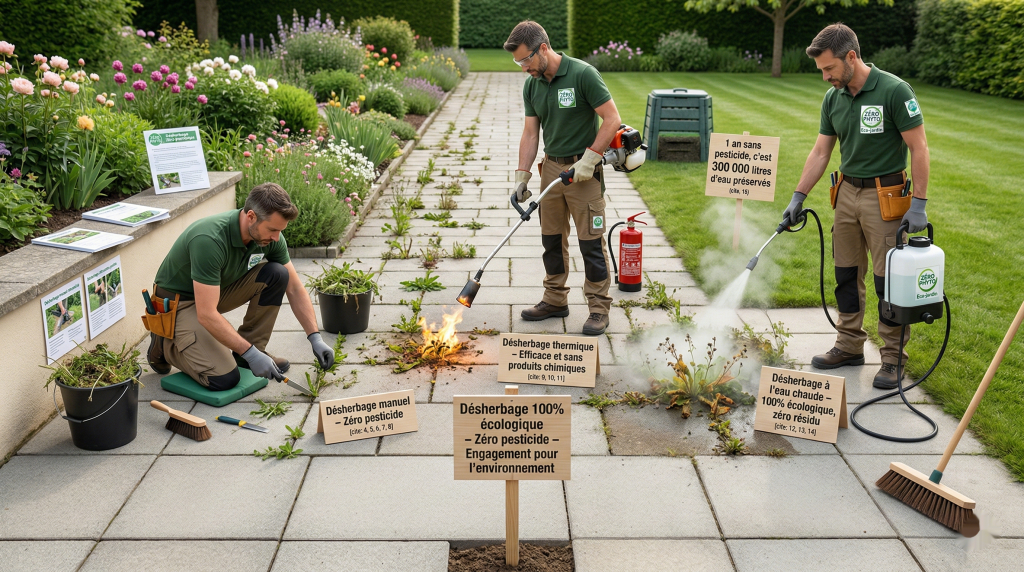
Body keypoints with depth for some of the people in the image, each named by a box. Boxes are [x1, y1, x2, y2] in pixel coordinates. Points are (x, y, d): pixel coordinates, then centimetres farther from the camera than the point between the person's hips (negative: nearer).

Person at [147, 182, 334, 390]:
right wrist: (250, 354, -34)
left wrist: (315, 337, -14)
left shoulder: (269, 236, -15)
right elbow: (206, 314, -36)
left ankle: (248, 350, 0)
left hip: (220, 289, 7)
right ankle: (164, 344, 7)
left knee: (276, 274, -17)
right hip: (179, 300, -7)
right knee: (224, 378, -21)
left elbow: (294, 289, -5)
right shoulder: (210, 239, -37)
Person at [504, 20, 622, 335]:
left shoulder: (583, 74, -15)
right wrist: (521, 176, 3)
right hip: (551, 167, 7)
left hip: (583, 170, -7)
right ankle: (555, 300, 27)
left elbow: (612, 119, -15)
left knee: (591, 241, -2)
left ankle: (599, 308, 8)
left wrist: (589, 159, -19)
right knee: (552, 239, 13)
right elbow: (531, 132, 9)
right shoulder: (532, 85, 5)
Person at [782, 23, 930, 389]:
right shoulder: (833, 99, 4)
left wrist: (919, 203, -17)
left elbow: (919, 148, -14)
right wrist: (798, 197, 6)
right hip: (847, 193, 7)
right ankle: (850, 346, 25)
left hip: (885, 196, -6)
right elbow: (820, 152, 10)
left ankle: (893, 357, 11)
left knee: (888, 279, -1)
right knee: (846, 273, 12)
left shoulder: (893, 91, -16)